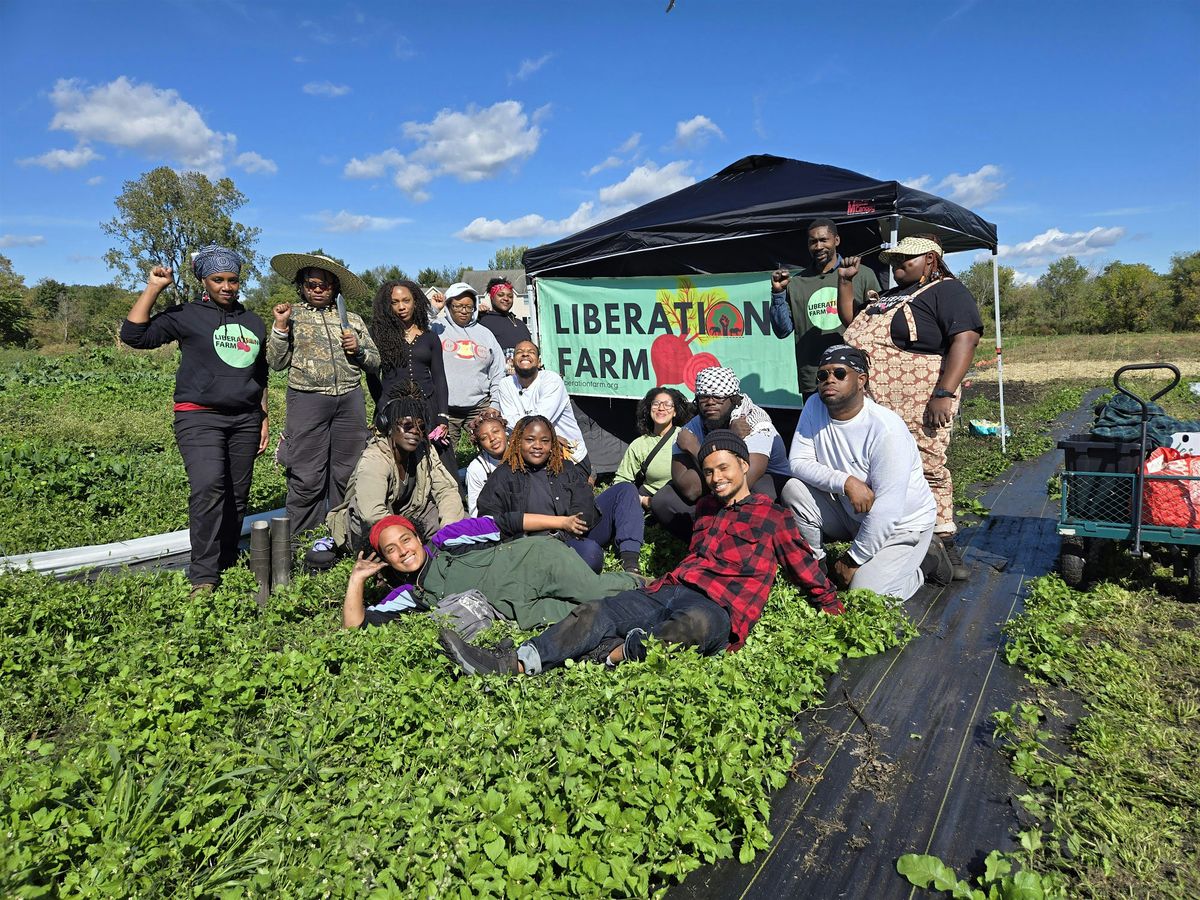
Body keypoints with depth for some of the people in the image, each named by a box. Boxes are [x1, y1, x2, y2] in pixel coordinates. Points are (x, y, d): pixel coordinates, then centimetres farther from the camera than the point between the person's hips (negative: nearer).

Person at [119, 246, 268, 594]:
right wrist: (153, 288, -7)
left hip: (245, 420, 5)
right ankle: (203, 577, -18)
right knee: (208, 486, -22)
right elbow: (134, 334, -6)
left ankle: (227, 566, 13)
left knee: (237, 495, 3)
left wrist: (264, 419, 20)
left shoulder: (253, 323, 18)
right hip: (199, 418, -4)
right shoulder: (187, 316, 5)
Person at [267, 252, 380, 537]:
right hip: (307, 399, -2)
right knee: (307, 476, -2)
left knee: (348, 473, 7)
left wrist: (359, 350, -3)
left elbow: (375, 363, 16)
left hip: (351, 399, 3)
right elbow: (276, 363, 4)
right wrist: (280, 326, -6)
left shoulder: (352, 319, 15)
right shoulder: (291, 314, 9)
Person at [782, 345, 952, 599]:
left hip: (901, 523, -5)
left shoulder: (887, 430, -27)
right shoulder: (815, 407, -8)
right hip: (849, 514, 5)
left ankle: (926, 560, 9)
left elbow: (886, 510, -26)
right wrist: (846, 482, -29)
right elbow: (798, 462, -13)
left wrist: (853, 560, -19)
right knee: (794, 489, -19)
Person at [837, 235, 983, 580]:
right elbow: (850, 321, 34)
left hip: (917, 398, -8)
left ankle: (944, 543, 3)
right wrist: (845, 281, 21)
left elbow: (966, 338, -15)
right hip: (871, 398, 8)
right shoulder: (890, 295, 24)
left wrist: (944, 393, -24)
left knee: (927, 467, -8)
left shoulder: (946, 290, -2)